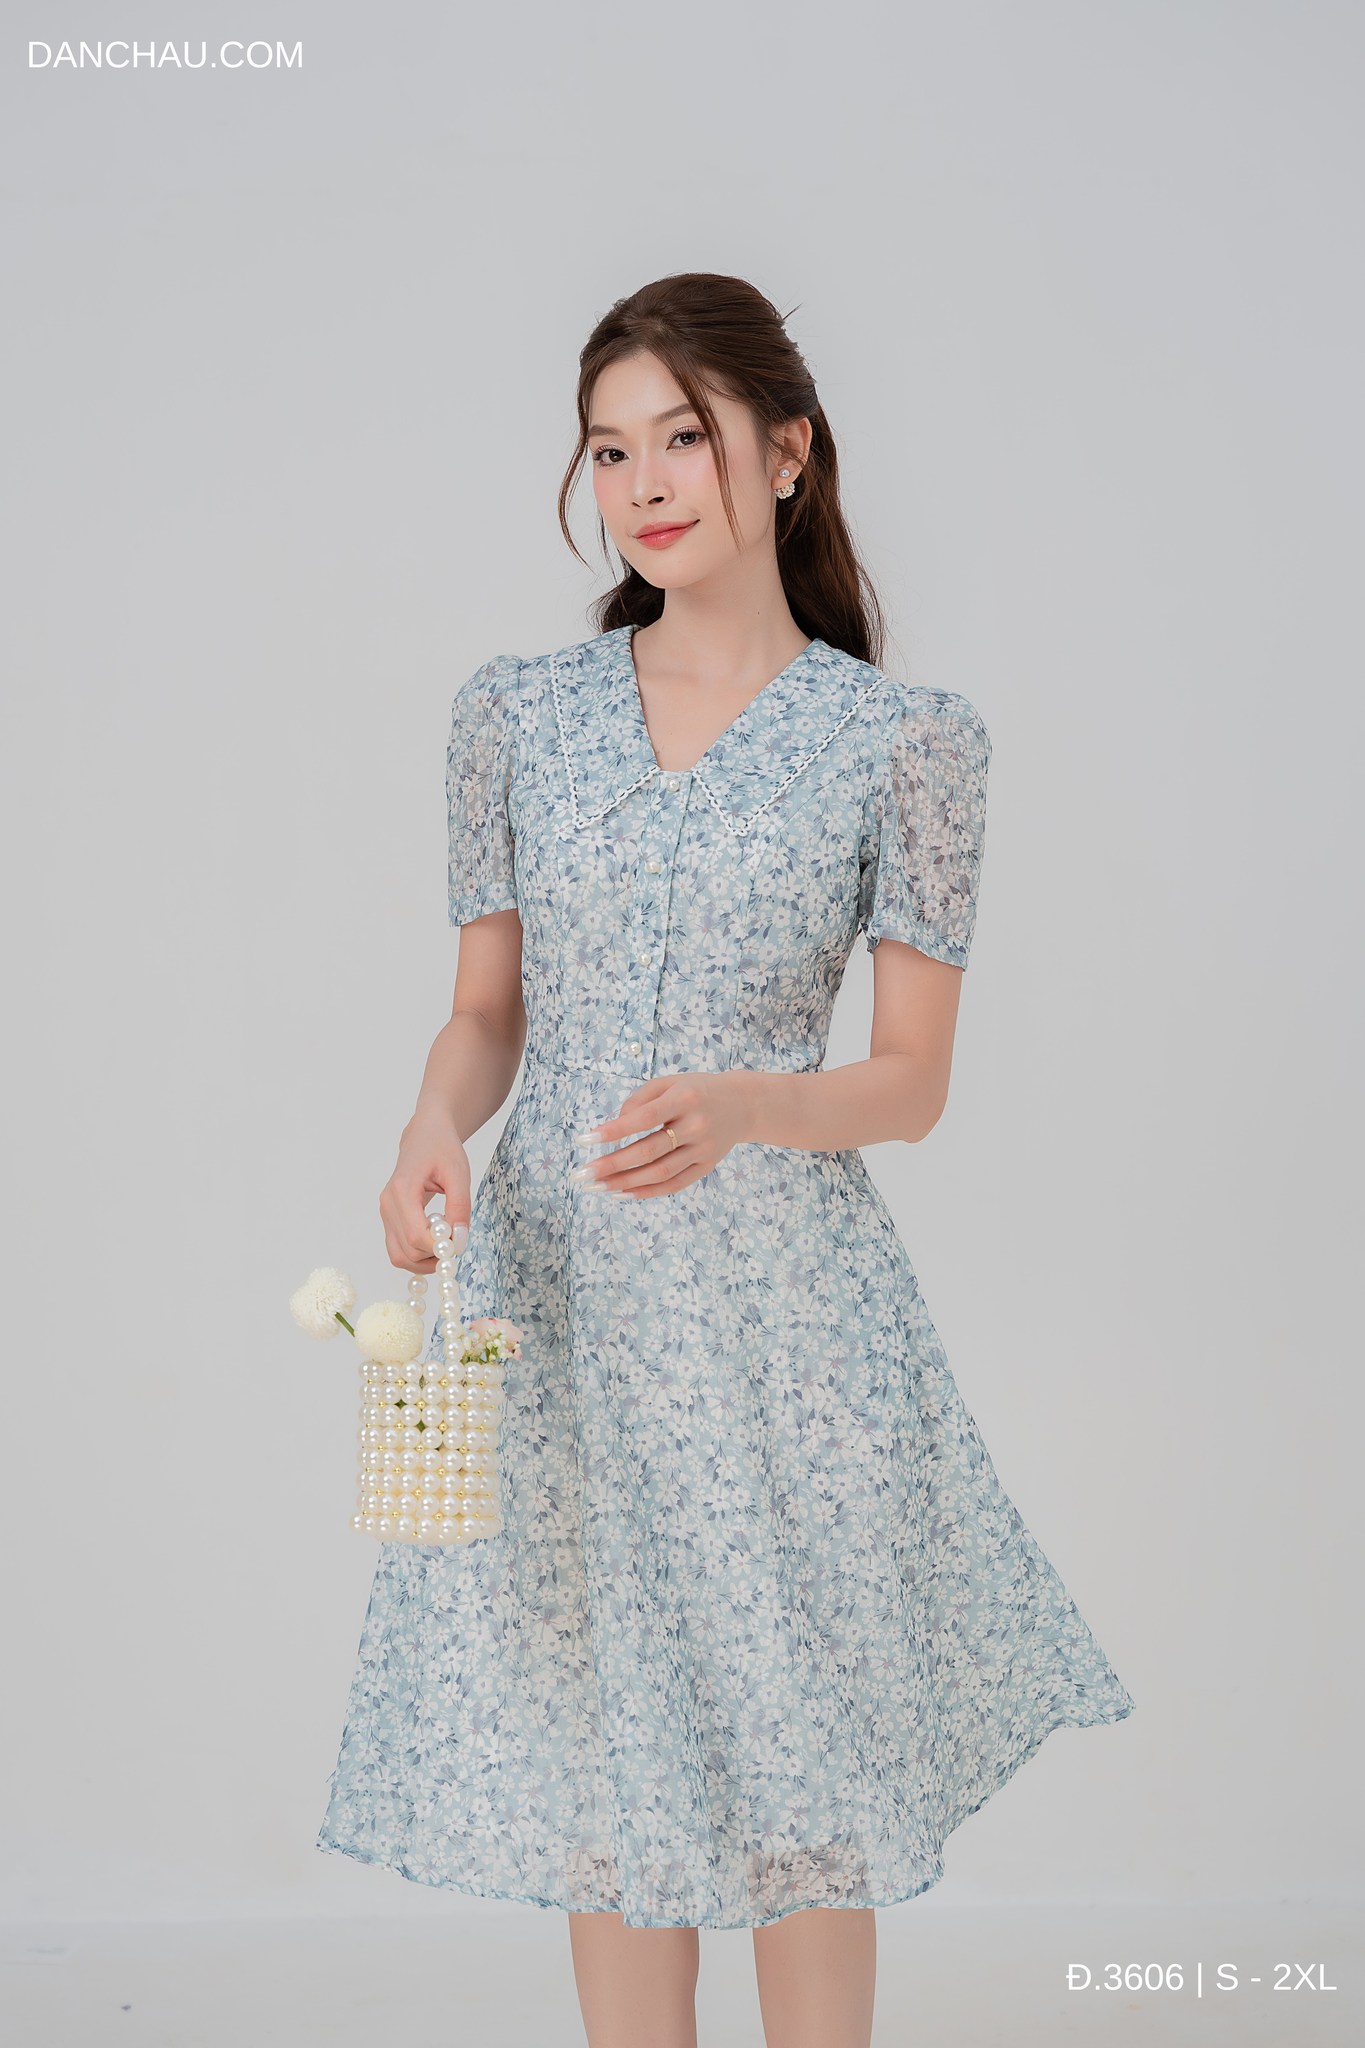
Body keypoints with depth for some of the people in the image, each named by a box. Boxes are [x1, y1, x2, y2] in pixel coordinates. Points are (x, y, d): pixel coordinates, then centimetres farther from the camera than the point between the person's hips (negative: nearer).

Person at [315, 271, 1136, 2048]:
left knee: (801, 1761, 7)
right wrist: (435, 1125, -13)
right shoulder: (515, 713, 5)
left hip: (782, 1295, -2)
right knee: (601, 1772, 11)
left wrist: (738, 1105, -22)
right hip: (561, 1290, 3)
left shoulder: (906, 743, -3)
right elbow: (486, 1010, 8)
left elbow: (913, 1080, -3)